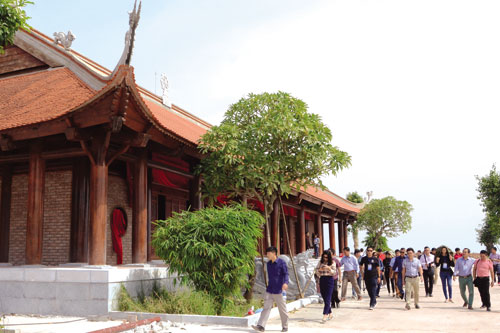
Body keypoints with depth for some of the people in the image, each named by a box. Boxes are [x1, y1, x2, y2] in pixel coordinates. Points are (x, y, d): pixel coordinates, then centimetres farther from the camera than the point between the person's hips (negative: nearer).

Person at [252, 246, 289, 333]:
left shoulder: (281, 263, -8)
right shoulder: (269, 264, 12)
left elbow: (286, 274, -15)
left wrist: (285, 283, -33)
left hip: (278, 291, -5)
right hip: (269, 290, 5)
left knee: (282, 309, 6)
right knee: (266, 307, -4)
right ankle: (261, 326, -9)